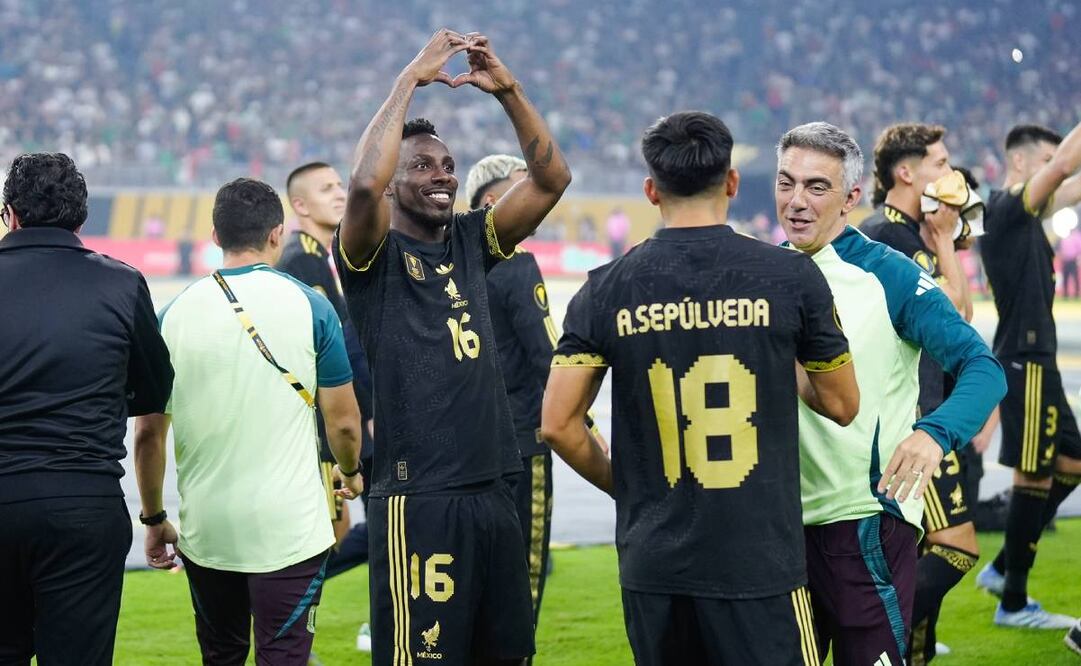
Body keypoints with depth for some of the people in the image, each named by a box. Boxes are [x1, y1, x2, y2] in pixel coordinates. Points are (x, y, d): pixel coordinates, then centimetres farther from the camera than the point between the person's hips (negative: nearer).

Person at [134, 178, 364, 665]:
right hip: (288, 528, -3)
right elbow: (343, 422, 1)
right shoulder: (308, 306, -5)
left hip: (204, 532, 3)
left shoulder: (175, 313, 1)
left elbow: (149, 433, 3)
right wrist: (351, 471, 22)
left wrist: (154, 519, 16)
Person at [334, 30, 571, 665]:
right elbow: (363, 185, -23)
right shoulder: (373, 256, -3)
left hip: (492, 489, 6)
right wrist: (410, 79, -17)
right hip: (416, 499, -6)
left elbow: (551, 179, 7)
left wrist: (508, 90, -4)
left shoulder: (470, 242, 13)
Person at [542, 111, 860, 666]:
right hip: (760, 559, -2)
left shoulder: (607, 288, 0)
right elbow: (841, 405, 6)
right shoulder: (790, 276, -3)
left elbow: (558, 424, 0)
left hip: (652, 563, 2)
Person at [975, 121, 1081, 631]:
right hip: (1024, 359, -10)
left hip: (1035, 359, 10)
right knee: (1034, 476, -5)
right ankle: (1013, 603, 3)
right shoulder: (1005, 209, -13)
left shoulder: (1025, 213, 14)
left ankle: (1002, 569, 20)